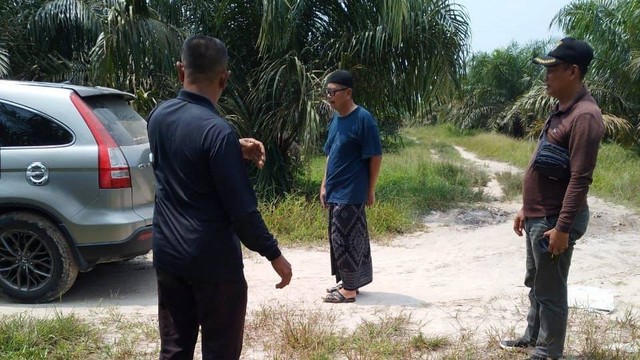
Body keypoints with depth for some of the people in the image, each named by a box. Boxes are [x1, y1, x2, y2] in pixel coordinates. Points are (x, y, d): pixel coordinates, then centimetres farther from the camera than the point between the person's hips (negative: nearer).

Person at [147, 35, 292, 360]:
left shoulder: (159, 116, 1)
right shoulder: (218, 131, -21)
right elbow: (241, 209, -20)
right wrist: (274, 254, -8)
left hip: (167, 255, 7)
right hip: (213, 262, -7)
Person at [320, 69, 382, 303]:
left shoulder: (363, 119, -15)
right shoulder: (336, 119, 10)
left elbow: (375, 156, -13)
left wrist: (370, 190, -11)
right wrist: (324, 186, 15)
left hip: (351, 193, -8)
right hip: (335, 192, 8)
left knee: (346, 239, -3)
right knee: (340, 238, 14)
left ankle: (349, 288, 8)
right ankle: (350, 282, 26)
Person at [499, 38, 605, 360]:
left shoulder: (584, 116, -21)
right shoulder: (561, 110, 12)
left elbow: (580, 179, -24)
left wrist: (562, 228, -25)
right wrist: (527, 209, 20)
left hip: (554, 221, -10)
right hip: (539, 216, 10)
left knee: (551, 290, 3)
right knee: (535, 283, 22)